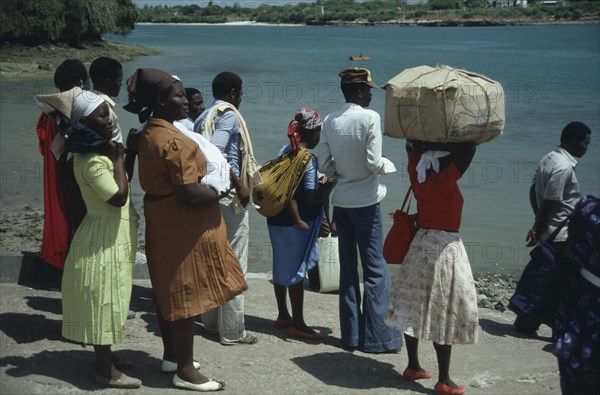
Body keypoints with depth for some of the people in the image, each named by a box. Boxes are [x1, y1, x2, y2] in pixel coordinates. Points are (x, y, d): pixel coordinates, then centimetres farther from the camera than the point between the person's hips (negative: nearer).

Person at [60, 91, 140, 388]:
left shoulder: (99, 152, 11)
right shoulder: (91, 161, -21)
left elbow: (118, 191, 20)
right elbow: (119, 196, -25)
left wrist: (123, 154, 10)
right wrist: (119, 159, -17)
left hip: (112, 236, 10)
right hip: (105, 239, -10)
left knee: (106, 303, 17)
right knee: (104, 303, -2)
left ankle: (104, 361, 27)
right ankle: (106, 371, 7)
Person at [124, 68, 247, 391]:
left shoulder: (148, 134, 8)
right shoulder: (174, 141, -23)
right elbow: (191, 193, -27)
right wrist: (218, 192, -9)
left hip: (162, 219, 10)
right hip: (182, 224, -10)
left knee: (168, 289, 18)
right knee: (183, 293, -2)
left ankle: (171, 354, 31)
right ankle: (185, 370, 6)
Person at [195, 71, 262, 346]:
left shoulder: (203, 117, 14)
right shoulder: (229, 115, -12)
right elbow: (215, 152, -26)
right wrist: (240, 186, -21)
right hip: (229, 197, -9)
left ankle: (211, 322, 25)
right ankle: (232, 331, 3)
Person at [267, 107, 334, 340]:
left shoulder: (285, 151, 4)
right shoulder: (309, 159, -17)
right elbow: (312, 198, -18)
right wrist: (330, 183, -6)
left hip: (277, 219, 8)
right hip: (298, 222, -8)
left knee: (282, 267, 16)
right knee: (297, 271, 0)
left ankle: (283, 316, 29)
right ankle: (297, 325, 7)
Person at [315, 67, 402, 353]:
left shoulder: (330, 121, 2)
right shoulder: (370, 118, -13)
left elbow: (324, 166, 3)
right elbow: (374, 163, -17)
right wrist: (385, 164, 4)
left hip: (340, 200, 5)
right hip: (365, 201, -5)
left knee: (348, 268, 11)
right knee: (375, 270, 2)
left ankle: (351, 334, 16)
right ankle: (376, 337, 2)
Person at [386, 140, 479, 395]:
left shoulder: (417, 176, -1)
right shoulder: (445, 180, -19)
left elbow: (412, 148, 15)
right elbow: (468, 150, -21)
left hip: (420, 244, 7)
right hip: (444, 248, -7)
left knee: (415, 308, 13)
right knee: (443, 314, -1)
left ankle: (413, 367, 26)